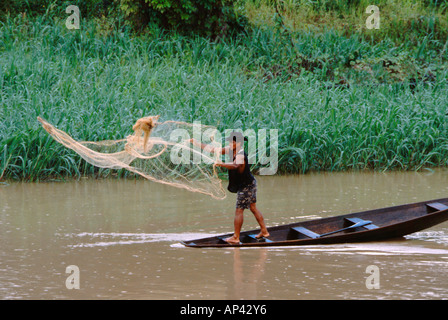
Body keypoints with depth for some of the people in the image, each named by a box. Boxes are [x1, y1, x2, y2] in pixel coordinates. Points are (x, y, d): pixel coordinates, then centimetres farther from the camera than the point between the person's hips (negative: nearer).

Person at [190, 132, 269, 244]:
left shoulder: (241, 155, -28)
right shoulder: (230, 150, -1)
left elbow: (235, 165, -50)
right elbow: (214, 150, 4)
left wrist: (222, 164, -68)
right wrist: (197, 143, 2)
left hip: (246, 186, -10)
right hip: (250, 183, 10)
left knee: (239, 211, -5)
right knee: (253, 208, 18)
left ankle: (235, 237, 0)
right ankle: (264, 231, 27)